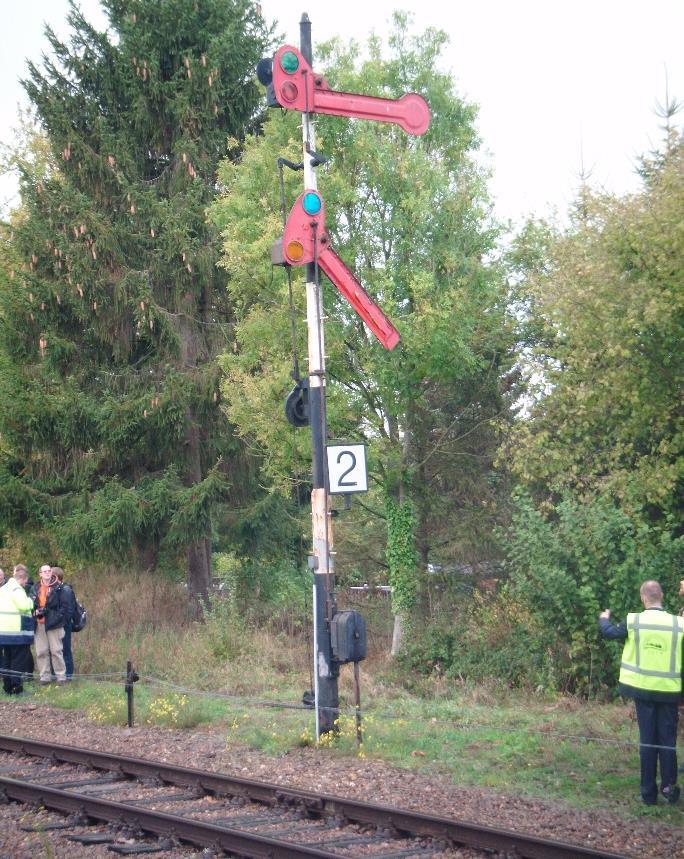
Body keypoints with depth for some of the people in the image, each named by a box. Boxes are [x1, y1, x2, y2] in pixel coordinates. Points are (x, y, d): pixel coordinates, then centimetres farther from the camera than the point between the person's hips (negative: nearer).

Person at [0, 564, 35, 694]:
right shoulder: (17, 589, -13)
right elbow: (24, 605, -24)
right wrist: (30, 600, -4)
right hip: (17, 630, -8)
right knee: (18, 659, -2)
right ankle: (16, 687, -3)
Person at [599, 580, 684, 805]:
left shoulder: (634, 621, -7)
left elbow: (609, 632, 9)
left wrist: (604, 619, 29)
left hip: (643, 689, 1)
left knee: (647, 739, 8)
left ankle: (649, 792, 10)